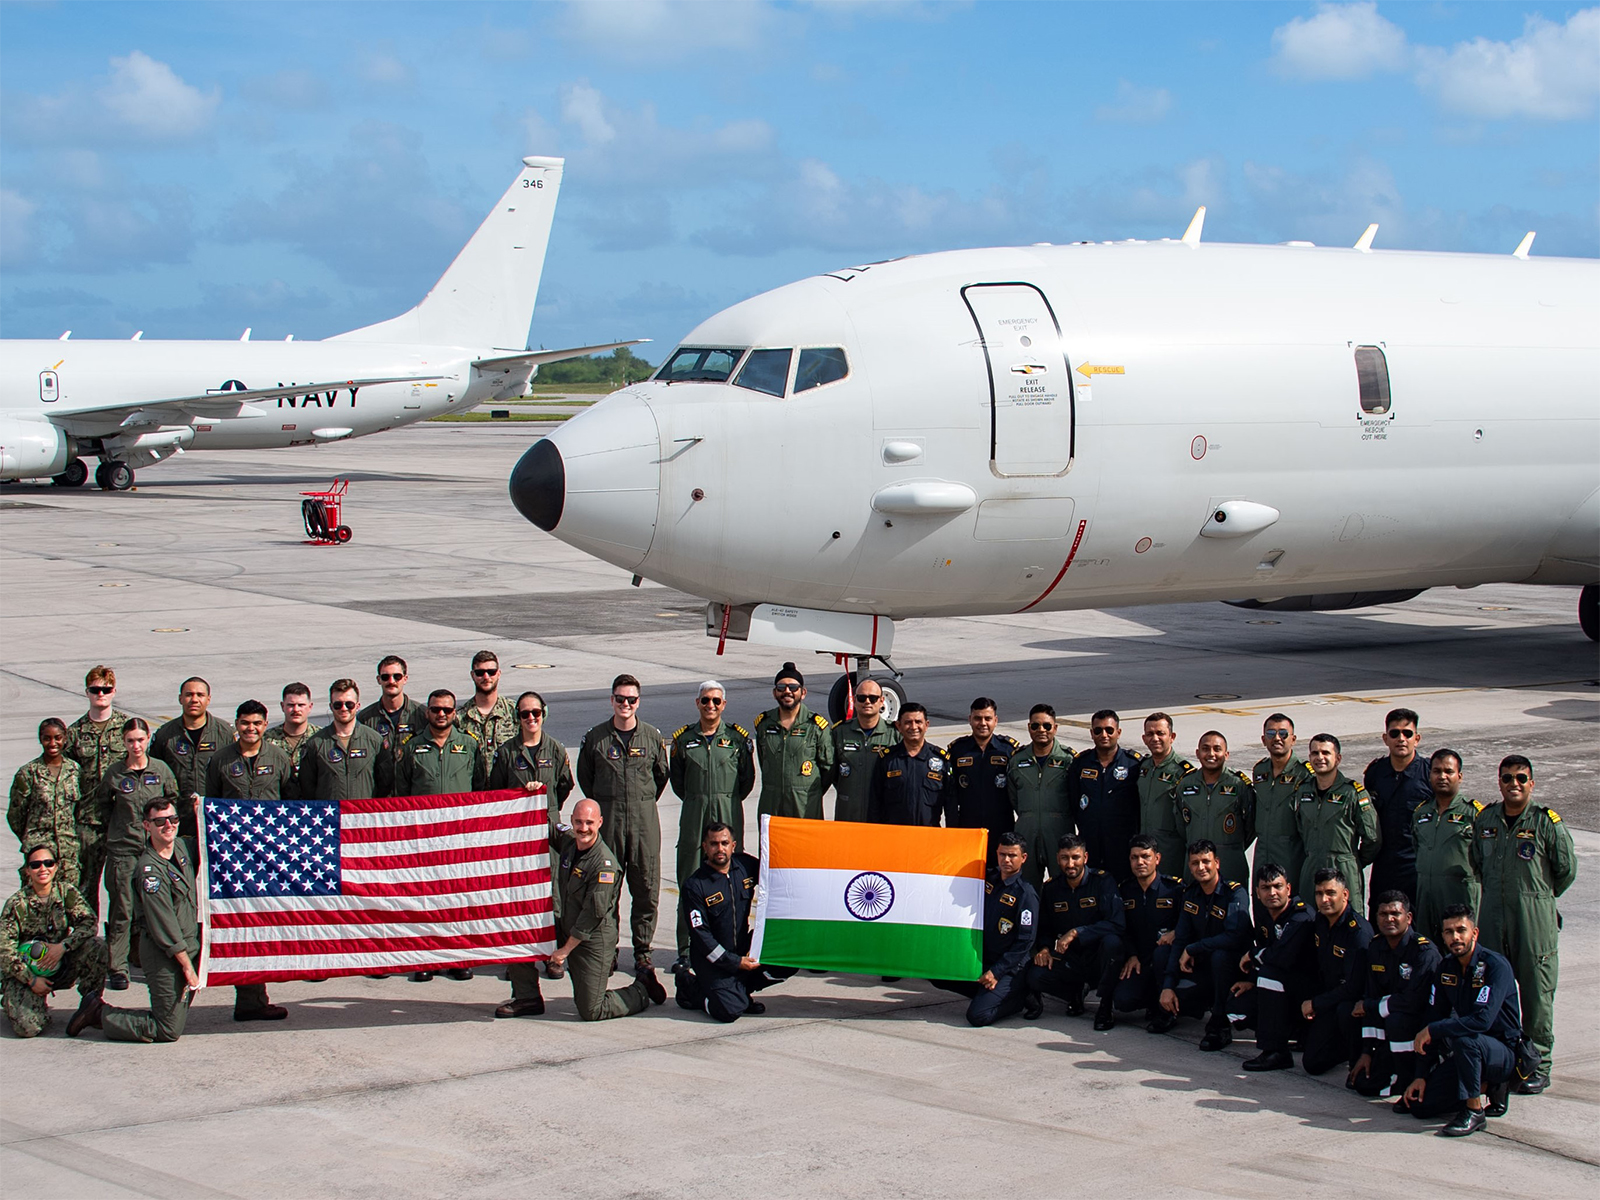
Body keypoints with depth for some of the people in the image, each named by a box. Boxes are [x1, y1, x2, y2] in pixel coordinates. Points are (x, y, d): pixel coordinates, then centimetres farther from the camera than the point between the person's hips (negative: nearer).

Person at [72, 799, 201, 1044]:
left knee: (177, 1018, 15)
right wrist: (188, 967, -15)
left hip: (188, 948, 8)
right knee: (169, 1030, -4)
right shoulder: (149, 871, -21)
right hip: (164, 957, -8)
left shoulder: (180, 846, 4)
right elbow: (165, 928, -20)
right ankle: (101, 1015, 8)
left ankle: (102, 1012, 23)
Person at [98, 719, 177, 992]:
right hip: (122, 849, -1)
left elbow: (173, 801, 13)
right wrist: (114, 827, 10)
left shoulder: (161, 769, 2)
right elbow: (102, 802, 15)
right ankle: (117, 968, 3)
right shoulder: (114, 773, -1)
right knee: (121, 910, -2)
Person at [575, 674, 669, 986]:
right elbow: (584, 776, 13)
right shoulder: (596, 737, 2)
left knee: (647, 890, 0)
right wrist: (603, 805, 11)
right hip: (607, 819, 0)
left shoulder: (652, 736, 5)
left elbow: (662, 773, 16)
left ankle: (642, 954, 9)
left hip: (645, 819, 0)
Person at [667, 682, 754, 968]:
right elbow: (676, 780, 14)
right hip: (693, 814, 1)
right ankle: (686, 949, 6)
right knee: (689, 881, 0)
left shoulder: (738, 737, 4)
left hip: (729, 814, -1)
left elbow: (747, 779, 9)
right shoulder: (683, 738, 7)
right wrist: (698, 802, 10)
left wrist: (727, 802, 8)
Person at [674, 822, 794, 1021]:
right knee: (729, 1010, -23)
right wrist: (736, 962, -16)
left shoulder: (745, 865, 0)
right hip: (714, 958, -6)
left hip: (744, 949, 6)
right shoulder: (693, 887, -14)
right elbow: (701, 936, -14)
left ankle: (740, 991, 4)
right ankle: (690, 986, 6)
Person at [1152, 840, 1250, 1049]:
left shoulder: (1235, 893, -16)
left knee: (1220, 955, -39)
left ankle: (1220, 1024, -21)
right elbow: (1179, 940, 1)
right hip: (1202, 968, 5)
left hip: (1232, 968, -5)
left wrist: (1191, 950, -20)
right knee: (1173, 998, -21)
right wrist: (1168, 986, -9)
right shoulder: (1190, 894, 4)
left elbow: (1234, 937, -31)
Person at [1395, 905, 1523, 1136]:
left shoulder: (1495, 966, -20)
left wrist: (1432, 1031, -25)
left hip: (1505, 1054, -6)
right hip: (1467, 1054, 6)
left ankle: (1474, 1111, -20)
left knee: (1464, 1039, -38)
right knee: (1419, 1105, -8)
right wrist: (1421, 1076, -2)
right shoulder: (1446, 967, 2)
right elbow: (1434, 1019, 3)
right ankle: (1484, 1089, 11)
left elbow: (1482, 1020, -32)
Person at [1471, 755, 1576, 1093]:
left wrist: (1540, 897, 10)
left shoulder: (1547, 823, -6)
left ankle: (1538, 1067, 9)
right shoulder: (1484, 820, 7)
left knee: (1537, 995, 0)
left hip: (1535, 923, -4)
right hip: (1492, 919, 4)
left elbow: (1566, 871, 3)